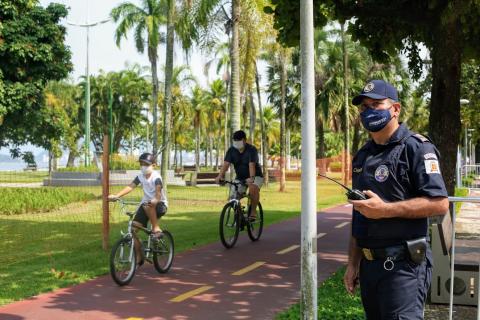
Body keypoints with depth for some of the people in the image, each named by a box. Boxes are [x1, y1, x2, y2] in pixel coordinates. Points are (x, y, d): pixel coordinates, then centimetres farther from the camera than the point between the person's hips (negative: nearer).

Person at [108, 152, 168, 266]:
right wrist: (116, 195, -26)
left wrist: (156, 199, -55)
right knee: (132, 229, -9)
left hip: (160, 205, -6)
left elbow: (158, 190, -33)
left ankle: (156, 229, -21)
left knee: (147, 205, -41)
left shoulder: (156, 177, -16)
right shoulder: (140, 176, 0)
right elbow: (130, 186, -12)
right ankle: (139, 257, 4)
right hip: (145, 203, 6)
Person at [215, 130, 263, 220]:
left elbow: (251, 165, -36)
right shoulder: (231, 150, -8)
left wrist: (251, 178, -52)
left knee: (253, 189, -34)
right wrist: (220, 176, -38)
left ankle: (253, 212, -17)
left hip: (255, 176, -5)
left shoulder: (251, 149, -21)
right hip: (240, 177, 5)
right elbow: (226, 164, -21)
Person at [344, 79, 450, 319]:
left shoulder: (415, 147, -8)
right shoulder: (362, 156, 16)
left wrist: (385, 209, -19)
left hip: (403, 264, -8)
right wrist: (353, 263, 16)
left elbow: (439, 203, -16)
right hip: (369, 264, 8)